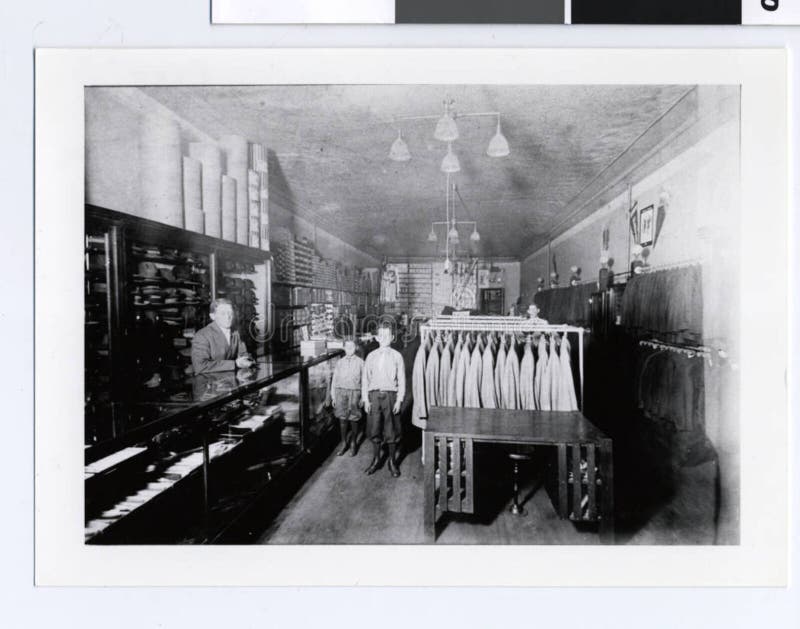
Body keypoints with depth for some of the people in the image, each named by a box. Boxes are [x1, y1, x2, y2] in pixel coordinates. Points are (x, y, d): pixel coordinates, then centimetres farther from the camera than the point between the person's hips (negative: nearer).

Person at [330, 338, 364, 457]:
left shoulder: (360, 362, 3)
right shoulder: (340, 362, 8)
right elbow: (334, 380, 11)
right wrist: (333, 397, 6)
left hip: (354, 392, -2)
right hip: (341, 391, 2)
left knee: (353, 419, 2)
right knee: (342, 419, 5)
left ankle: (354, 444, 20)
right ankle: (344, 443, 20)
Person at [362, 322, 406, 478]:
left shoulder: (397, 356, 0)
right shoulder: (371, 356, 5)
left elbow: (401, 380, 1)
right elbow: (365, 379, 7)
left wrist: (399, 400, -6)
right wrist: (366, 399, 0)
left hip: (391, 395, -1)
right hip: (374, 395, 2)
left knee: (392, 430, 5)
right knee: (374, 429, 7)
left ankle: (392, 461, 21)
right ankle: (376, 460, 25)